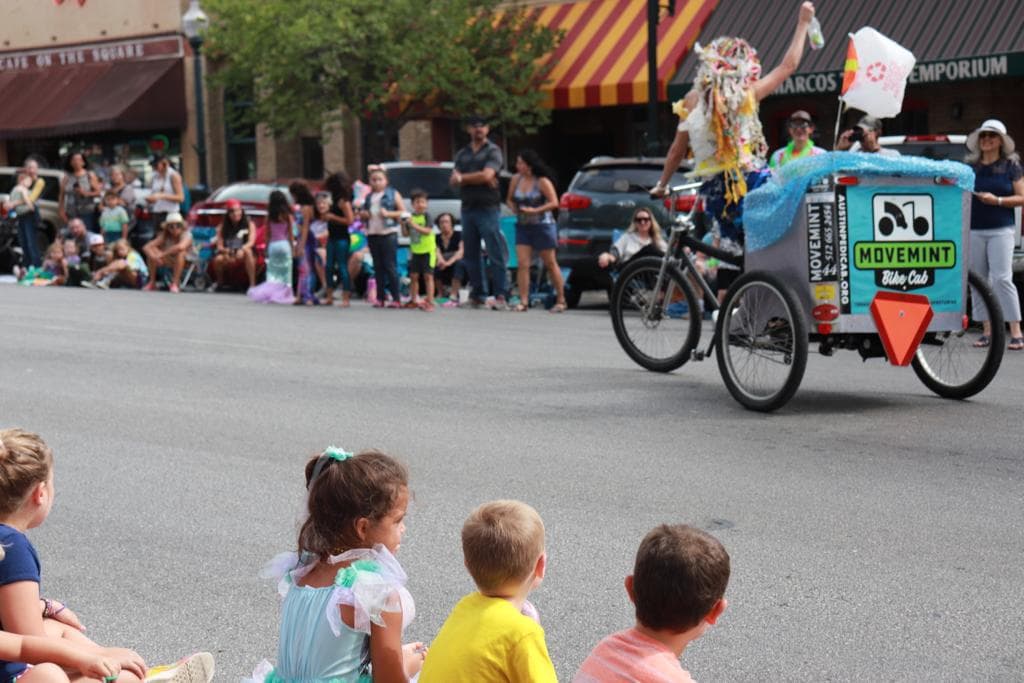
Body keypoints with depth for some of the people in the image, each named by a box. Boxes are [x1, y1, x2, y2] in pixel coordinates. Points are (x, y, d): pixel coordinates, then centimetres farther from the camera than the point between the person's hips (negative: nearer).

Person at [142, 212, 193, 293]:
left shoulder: (186, 234, -24)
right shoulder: (164, 236, -10)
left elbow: (180, 247, -48)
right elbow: (146, 247, -17)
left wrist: (163, 254, -40)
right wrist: (154, 257, -37)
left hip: (185, 263, -4)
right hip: (169, 263, 4)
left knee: (180, 253, -37)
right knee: (151, 251, -17)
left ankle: (175, 284, -32)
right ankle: (152, 283, -8)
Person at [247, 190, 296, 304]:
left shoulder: (269, 216, 0)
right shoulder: (288, 216, -2)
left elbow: (268, 235, 3)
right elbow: (290, 234, 0)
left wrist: (266, 249, 11)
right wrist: (293, 248, 7)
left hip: (273, 245, 1)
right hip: (284, 244, -1)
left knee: (272, 271, 4)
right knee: (285, 271, 4)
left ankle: (269, 292, -9)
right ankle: (284, 294, 1)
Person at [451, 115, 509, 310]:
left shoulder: (493, 151, 1)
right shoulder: (462, 154, 17)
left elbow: (487, 175, -12)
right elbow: (454, 180, 6)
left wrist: (463, 178, 0)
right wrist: (476, 179, -9)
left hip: (488, 208, -6)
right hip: (467, 208, 6)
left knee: (497, 253, -10)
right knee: (471, 255, 7)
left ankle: (500, 296, -12)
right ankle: (476, 295, 14)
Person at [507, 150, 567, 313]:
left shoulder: (542, 182, -11)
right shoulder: (516, 179, 3)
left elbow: (554, 203, -14)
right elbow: (510, 199, 14)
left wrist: (535, 210, -21)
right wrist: (513, 208, -7)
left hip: (542, 226, -4)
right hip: (522, 226, 4)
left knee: (550, 264, 6)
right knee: (522, 264, -8)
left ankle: (561, 301, 17)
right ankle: (523, 302, -8)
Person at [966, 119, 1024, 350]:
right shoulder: (970, 166, 11)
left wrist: (997, 200, -12)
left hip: (1001, 230, -3)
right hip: (973, 230, 4)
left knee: (1002, 279, -13)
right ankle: (987, 331, 8)